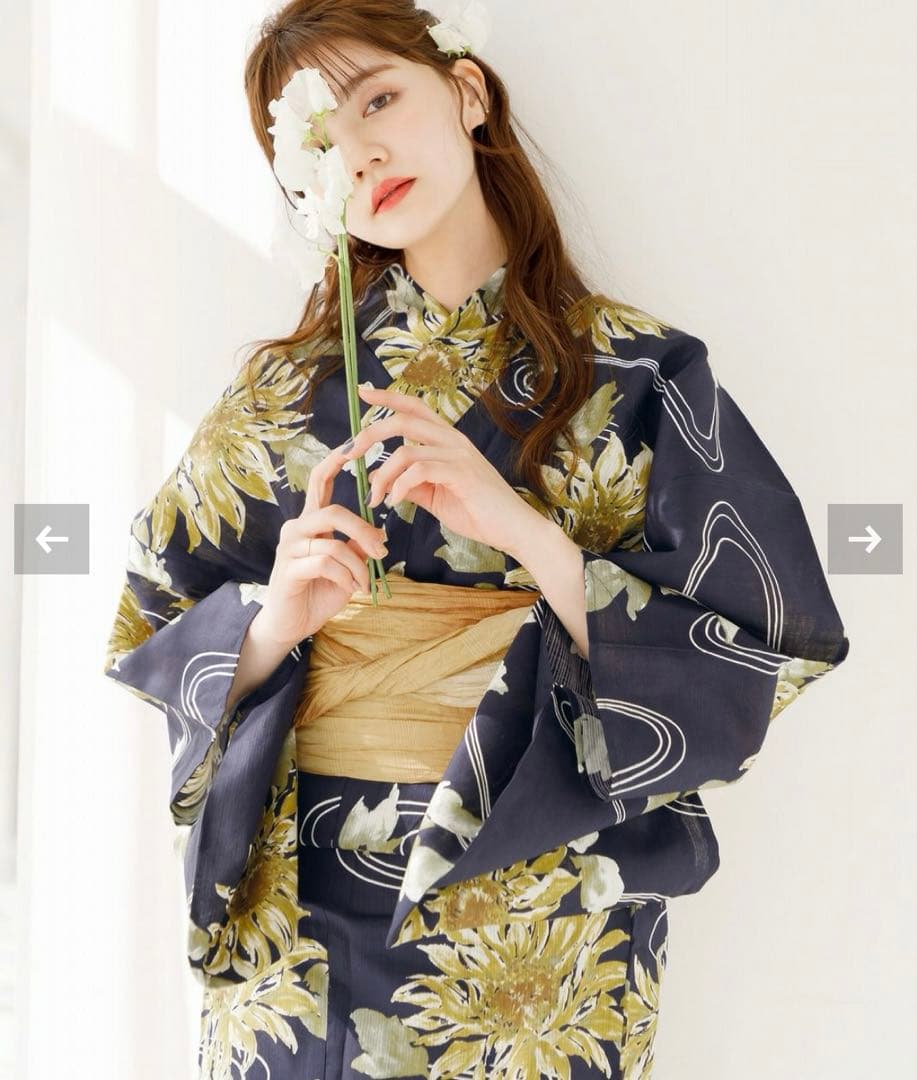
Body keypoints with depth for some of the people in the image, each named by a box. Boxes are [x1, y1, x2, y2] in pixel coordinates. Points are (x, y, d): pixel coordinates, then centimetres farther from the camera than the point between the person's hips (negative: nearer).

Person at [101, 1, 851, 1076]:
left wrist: (522, 527, -21)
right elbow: (154, 640, 4)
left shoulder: (641, 376, -4)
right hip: (301, 914, 2)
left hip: (545, 924, -2)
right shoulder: (285, 386, 4)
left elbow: (748, 669, -9)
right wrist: (276, 621, -17)